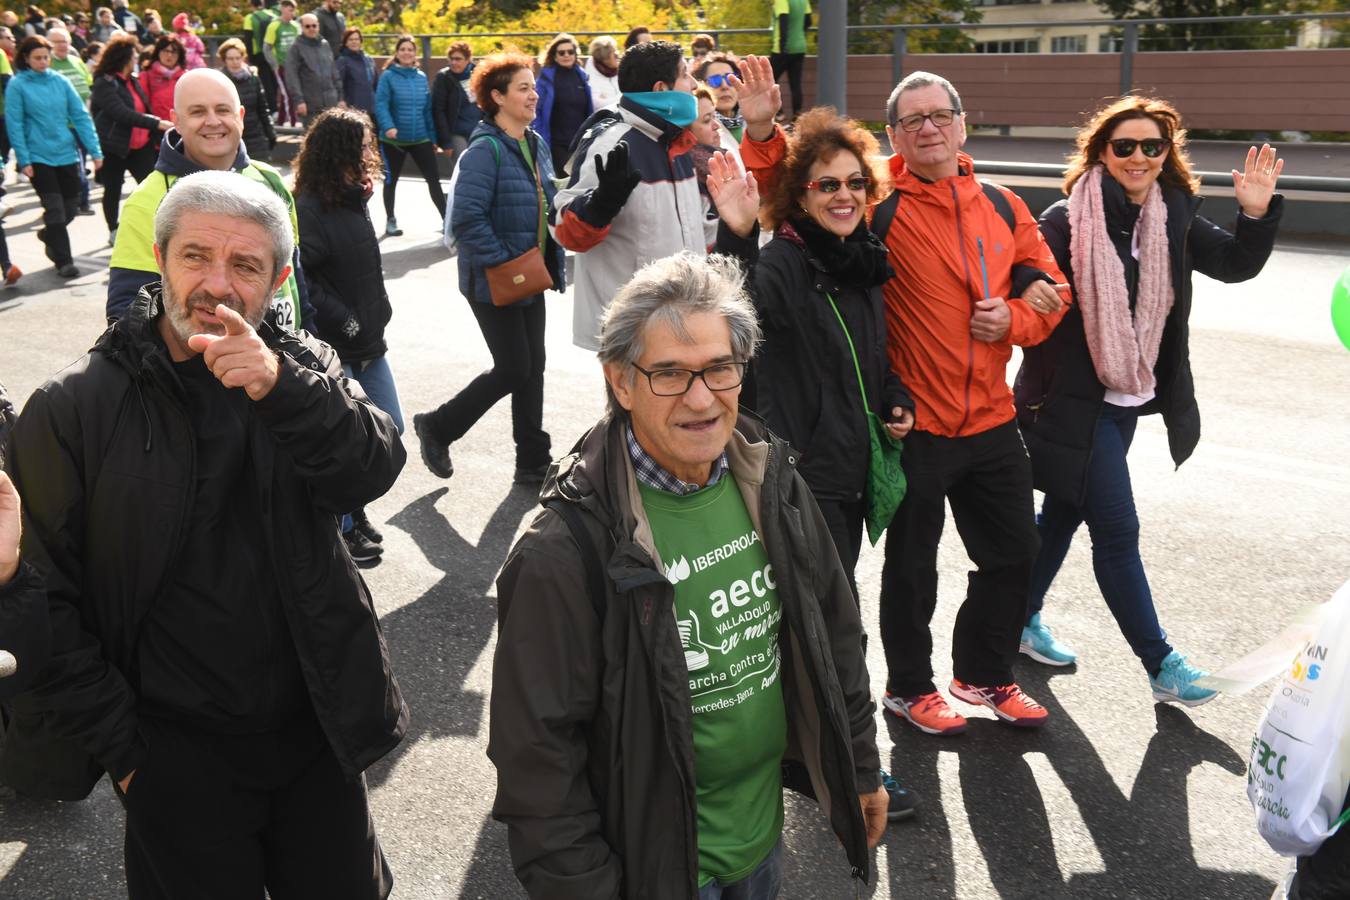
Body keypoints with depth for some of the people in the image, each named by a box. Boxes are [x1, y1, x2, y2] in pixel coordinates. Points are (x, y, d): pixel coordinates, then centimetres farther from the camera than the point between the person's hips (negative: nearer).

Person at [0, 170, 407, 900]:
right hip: (177, 762, -2)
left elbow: (372, 472, -17)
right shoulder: (72, 411, -8)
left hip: (315, 730, 3)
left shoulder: (302, 368, 0)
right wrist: (121, 749, -6)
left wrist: (282, 385, -34)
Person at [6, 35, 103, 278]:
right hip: (38, 157, -4)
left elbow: (81, 116, 3)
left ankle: (49, 235, 41)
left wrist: (95, 151, -4)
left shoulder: (61, 82, 4)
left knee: (71, 206, 12)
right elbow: (14, 124, -7)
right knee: (55, 209, -5)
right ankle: (63, 261, 5)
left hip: (67, 154, 4)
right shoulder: (17, 85, -5)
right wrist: (24, 160, -12)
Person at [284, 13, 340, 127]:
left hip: (331, 103, 5)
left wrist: (340, 97, 13)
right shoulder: (296, 48, -2)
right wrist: (298, 100, -16)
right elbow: (291, 76, -8)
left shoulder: (325, 45, 14)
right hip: (310, 105, -5)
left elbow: (334, 73, 18)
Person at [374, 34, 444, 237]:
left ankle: (446, 219, 7)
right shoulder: (388, 76, -7)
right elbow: (381, 105, -16)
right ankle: (390, 221, 24)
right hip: (393, 140, -3)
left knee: (433, 178, 1)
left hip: (420, 138, 3)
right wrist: (388, 126, -33)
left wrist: (432, 137, 10)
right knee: (391, 180, 10)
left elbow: (427, 109, 10)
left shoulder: (422, 76, 7)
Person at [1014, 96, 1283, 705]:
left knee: (1064, 513, 19)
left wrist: (1257, 212, -13)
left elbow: (1235, 264, 4)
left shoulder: (1173, 218, 4)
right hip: (1075, 402, -7)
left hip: (1128, 399, 7)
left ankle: (1023, 621, 36)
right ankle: (1162, 667, 8)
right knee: (1118, 531, -3)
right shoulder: (1067, 222, -15)